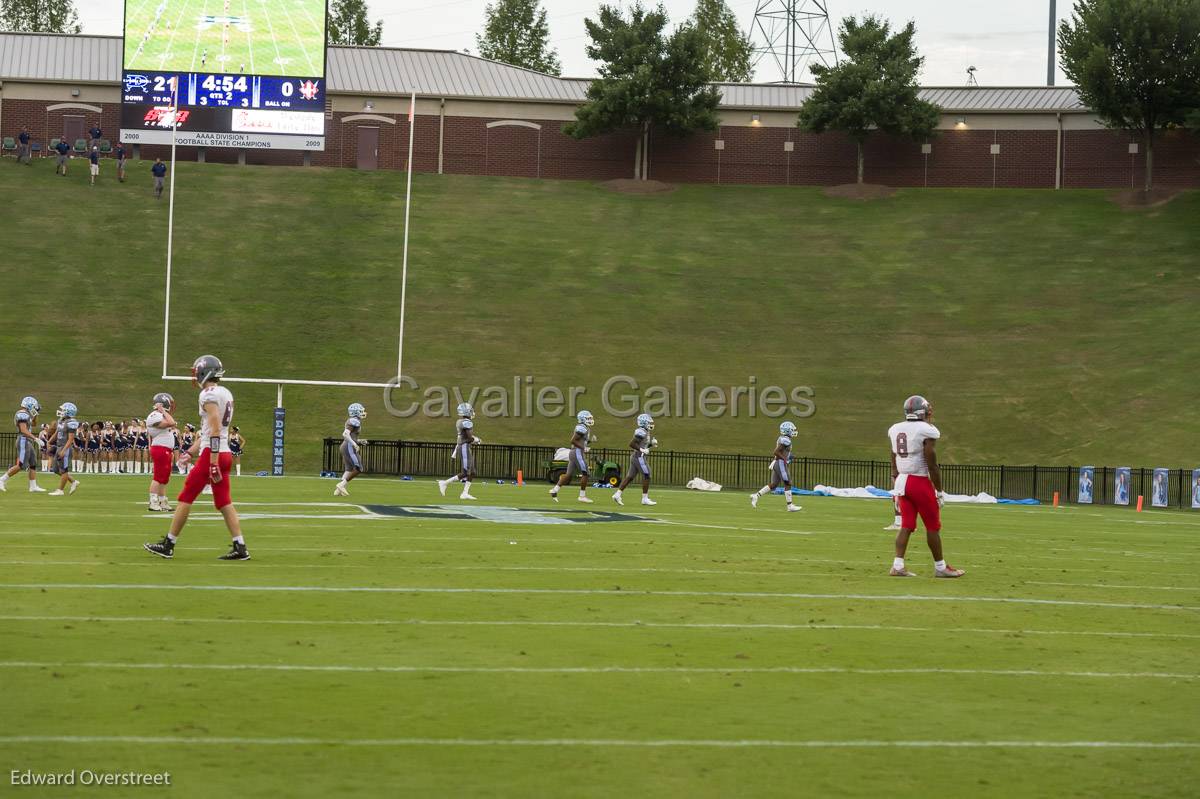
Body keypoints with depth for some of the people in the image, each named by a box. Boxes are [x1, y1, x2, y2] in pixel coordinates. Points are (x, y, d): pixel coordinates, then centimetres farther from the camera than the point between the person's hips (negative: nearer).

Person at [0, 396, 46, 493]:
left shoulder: (26, 415, 17)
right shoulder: (22, 414, -14)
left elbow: (33, 424, 34)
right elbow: (24, 430, -23)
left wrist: (35, 414, 18)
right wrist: (36, 439, -25)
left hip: (28, 443, 10)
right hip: (23, 441, -10)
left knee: (33, 465, 8)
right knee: (21, 465, -11)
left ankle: (33, 486, 8)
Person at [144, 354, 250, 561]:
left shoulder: (209, 394, -11)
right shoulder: (226, 394, 17)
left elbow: (215, 430, -20)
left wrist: (213, 463, -23)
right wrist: (191, 452, 26)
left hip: (211, 454, -9)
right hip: (225, 453, 9)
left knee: (185, 498, 0)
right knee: (223, 502, 8)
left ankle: (168, 545, 5)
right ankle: (240, 548, 2)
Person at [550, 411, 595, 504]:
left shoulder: (585, 428, 19)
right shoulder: (582, 428, -12)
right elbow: (573, 440, -18)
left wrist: (590, 440, 12)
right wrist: (583, 448, -17)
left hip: (573, 453, 10)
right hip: (577, 453, -10)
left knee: (569, 475, 9)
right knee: (585, 474, -5)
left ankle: (555, 490, 7)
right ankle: (582, 495, -2)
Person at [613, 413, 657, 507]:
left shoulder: (646, 432, 15)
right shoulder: (641, 432, -16)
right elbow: (632, 444, -21)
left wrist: (652, 443, 10)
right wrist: (641, 450, -21)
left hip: (634, 457, 10)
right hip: (639, 457, -10)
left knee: (630, 477, 8)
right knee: (646, 476, -4)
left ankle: (617, 494, 5)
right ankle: (645, 498, 1)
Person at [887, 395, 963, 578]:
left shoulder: (895, 430, 7)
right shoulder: (926, 431, -12)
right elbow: (932, 464, -12)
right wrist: (939, 490, -5)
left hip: (902, 481, 6)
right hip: (920, 482, -6)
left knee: (906, 525, 9)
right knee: (933, 526, 5)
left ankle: (898, 565, 1)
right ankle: (940, 567, 13)